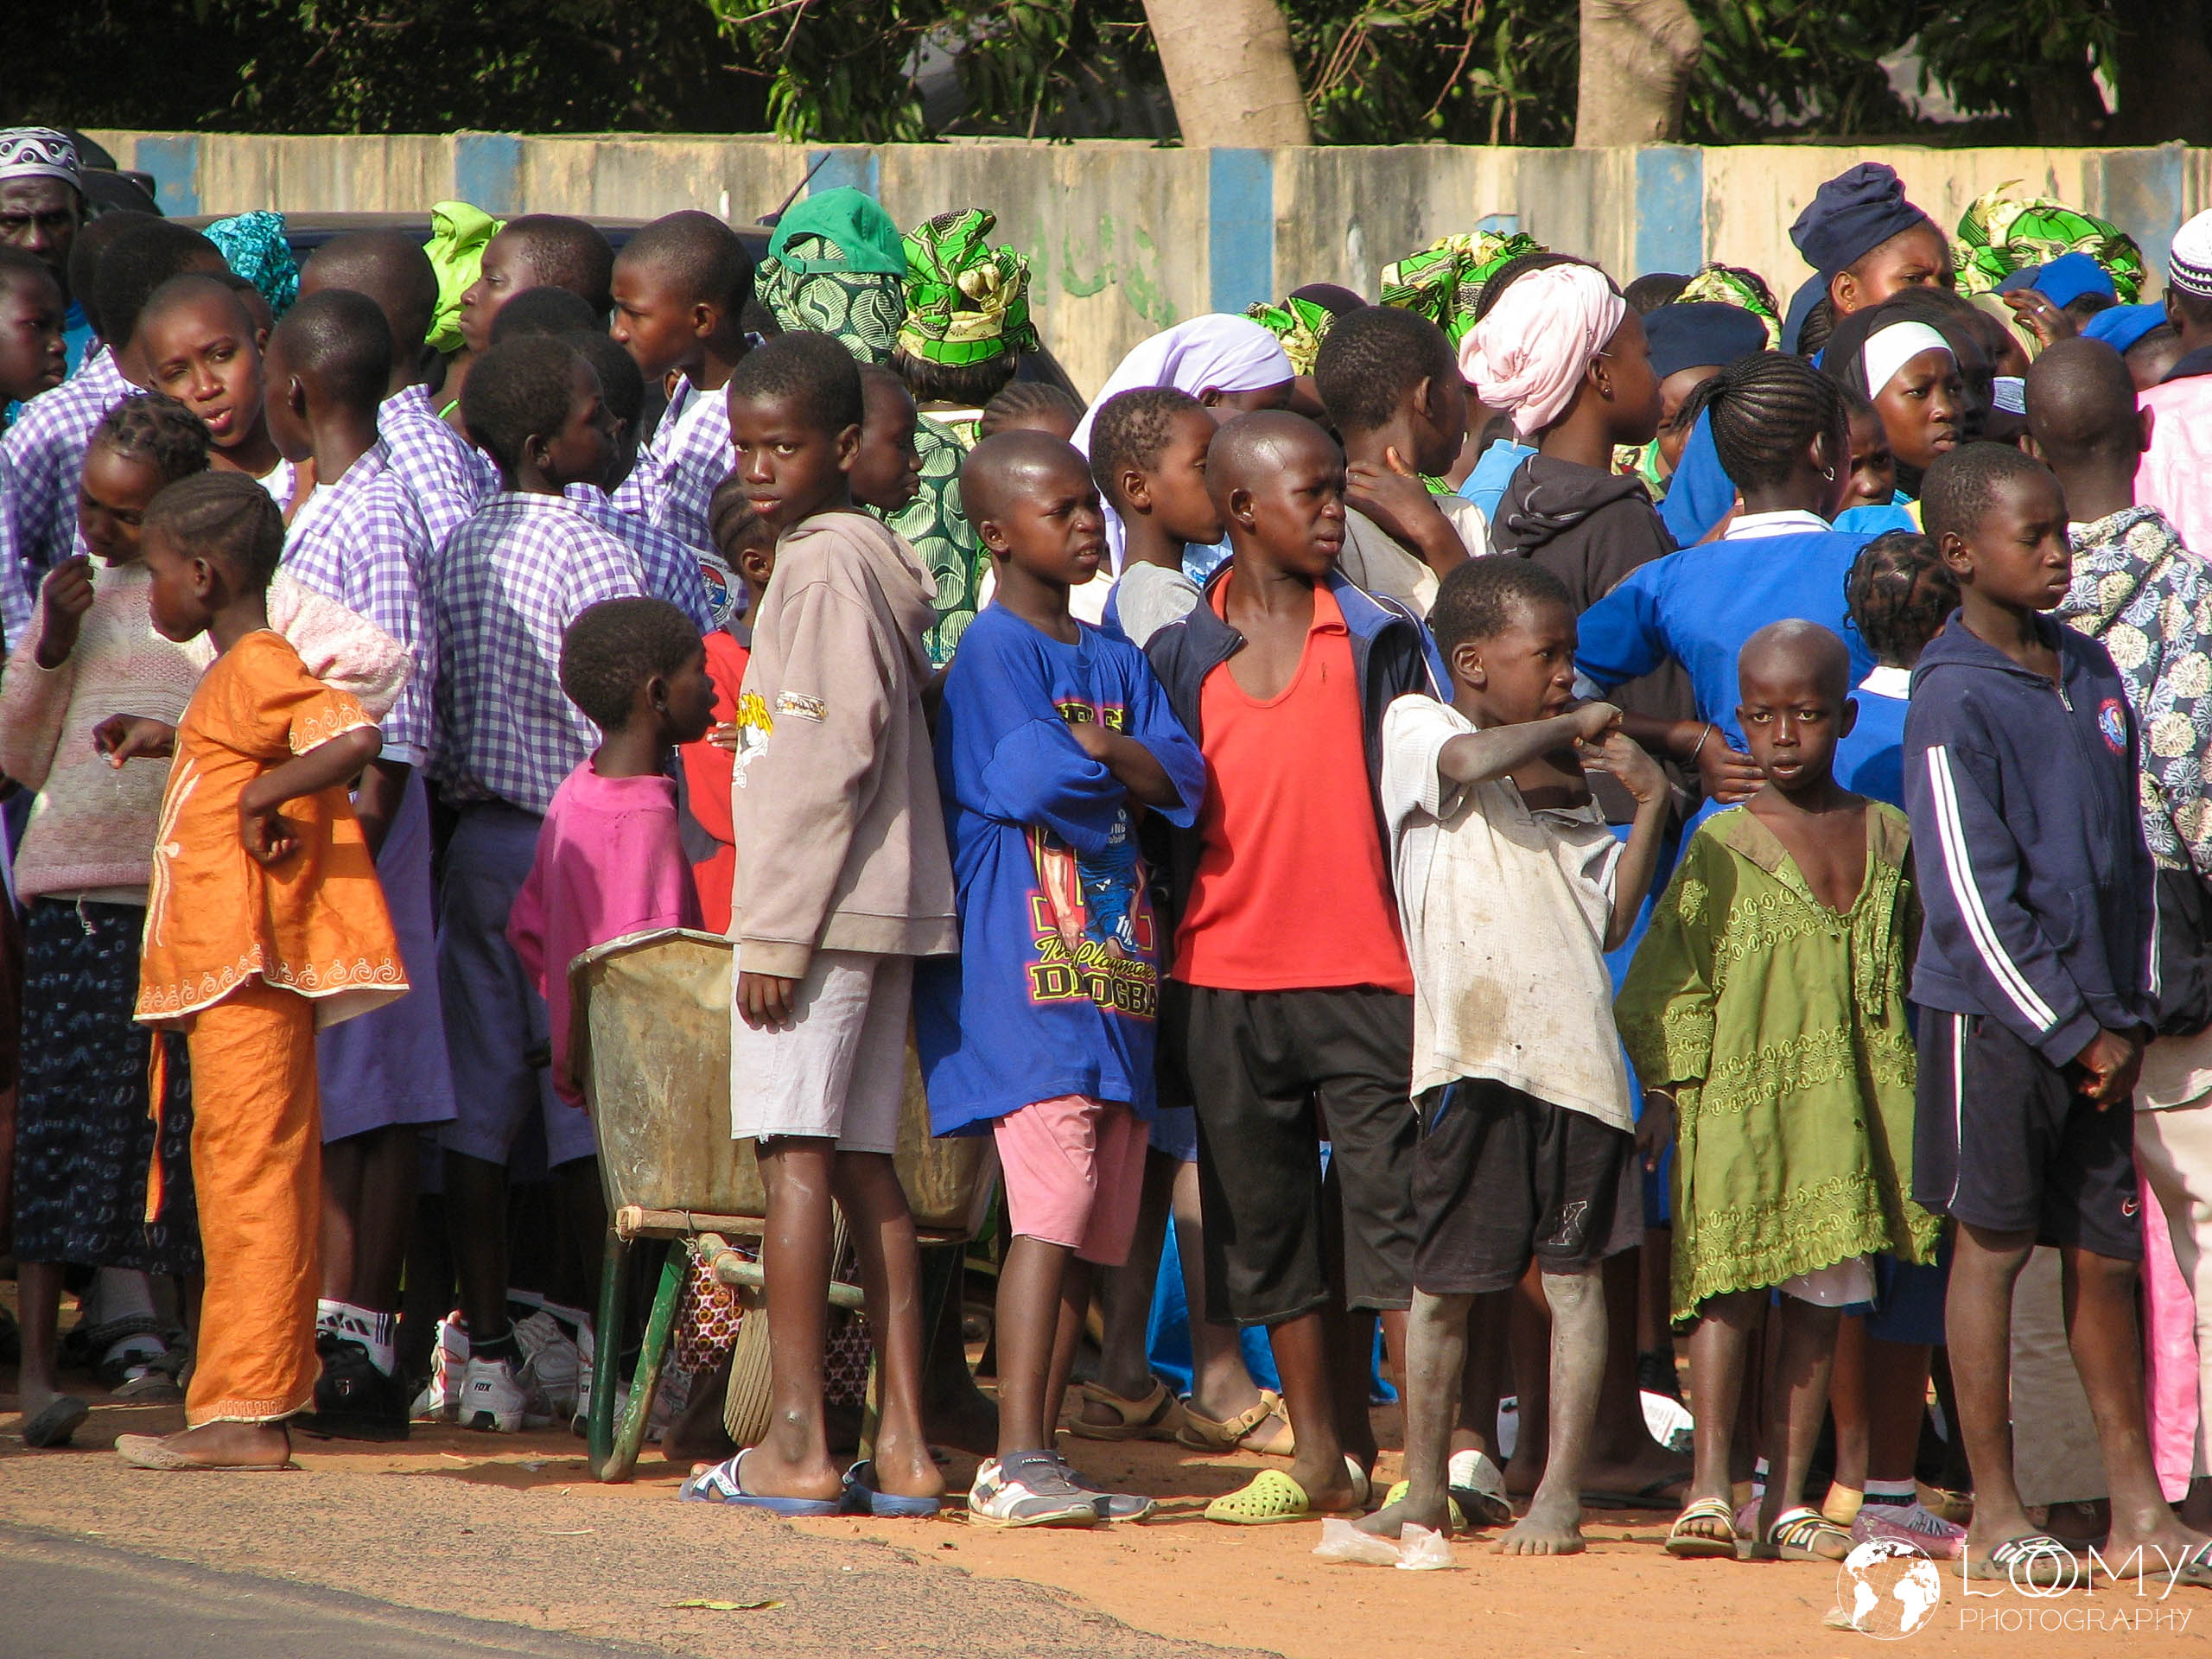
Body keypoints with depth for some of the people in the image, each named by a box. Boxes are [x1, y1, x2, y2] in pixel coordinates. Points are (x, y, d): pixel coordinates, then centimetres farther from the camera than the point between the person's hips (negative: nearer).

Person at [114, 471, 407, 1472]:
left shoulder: (257, 670, -12)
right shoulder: (248, 674, 19)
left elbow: (356, 737, -27)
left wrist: (258, 795, -21)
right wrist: (165, 744, 26)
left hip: (249, 964, -11)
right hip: (228, 968, 11)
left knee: (247, 1175, -11)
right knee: (248, 1176, 10)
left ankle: (242, 1413, -13)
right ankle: (257, 1408, 12)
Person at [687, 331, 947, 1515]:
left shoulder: (824, 568, -11)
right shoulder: (874, 565, 17)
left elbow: (832, 756, -17)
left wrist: (777, 928, -17)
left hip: (822, 904, -9)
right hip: (886, 905, 9)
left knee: (796, 1154, -9)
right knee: (865, 1169, 8)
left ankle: (796, 1445, -12)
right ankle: (902, 1448, 6)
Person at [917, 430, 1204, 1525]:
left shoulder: (1117, 663, 19)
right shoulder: (994, 649, -4)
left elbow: (1183, 781, 7)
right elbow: (1032, 780, -17)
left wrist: (1097, 752, -10)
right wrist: (1125, 768, 2)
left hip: (1115, 972, 8)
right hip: (1024, 971, -8)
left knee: (1093, 1226, 7)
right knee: (1052, 1206, -16)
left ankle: (1034, 1458, 11)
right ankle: (1021, 1461, -18)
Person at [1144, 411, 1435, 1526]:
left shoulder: (1377, 641, 4)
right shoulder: (1181, 654, 8)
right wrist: (1157, 971, 9)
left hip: (1364, 973, -2)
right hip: (1229, 978, 2)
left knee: (1397, 1205, -9)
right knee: (1270, 1222, 7)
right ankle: (1321, 1457, 15)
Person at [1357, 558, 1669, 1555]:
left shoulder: (1569, 785, 20)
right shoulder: (1414, 728, 6)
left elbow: (1611, 917, 13)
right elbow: (1475, 756, -17)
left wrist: (1649, 801, 6)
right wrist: (1572, 726, -2)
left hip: (1574, 1052, 4)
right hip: (1472, 1052, -4)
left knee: (1575, 1276, 1)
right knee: (1443, 1283, 3)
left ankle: (1560, 1494, 4)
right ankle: (1426, 1490, 13)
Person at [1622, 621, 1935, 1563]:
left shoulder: (1887, 838, 8)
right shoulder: (1721, 848, -2)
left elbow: (1911, 969, 18)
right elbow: (1667, 976, -2)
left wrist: (1918, 1086, 16)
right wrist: (1666, 1087, -8)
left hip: (1848, 1107, 3)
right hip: (1739, 1098, -3)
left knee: (1819, 1304, 5)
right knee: (1730, 1293, -7)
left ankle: (1787, 1501, 8)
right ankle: (1709, 1487, -5)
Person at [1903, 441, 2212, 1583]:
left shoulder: (2090, 673, 10)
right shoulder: (1954, 700, -11)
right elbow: (1973, 901, -13)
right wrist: (2076, 1032, -11)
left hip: (2094, 1023, 6)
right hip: (1996, 1016, -6)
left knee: (2105, 1253, 9)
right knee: (1992, 1243, 1)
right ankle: (1995, 1512, 7)